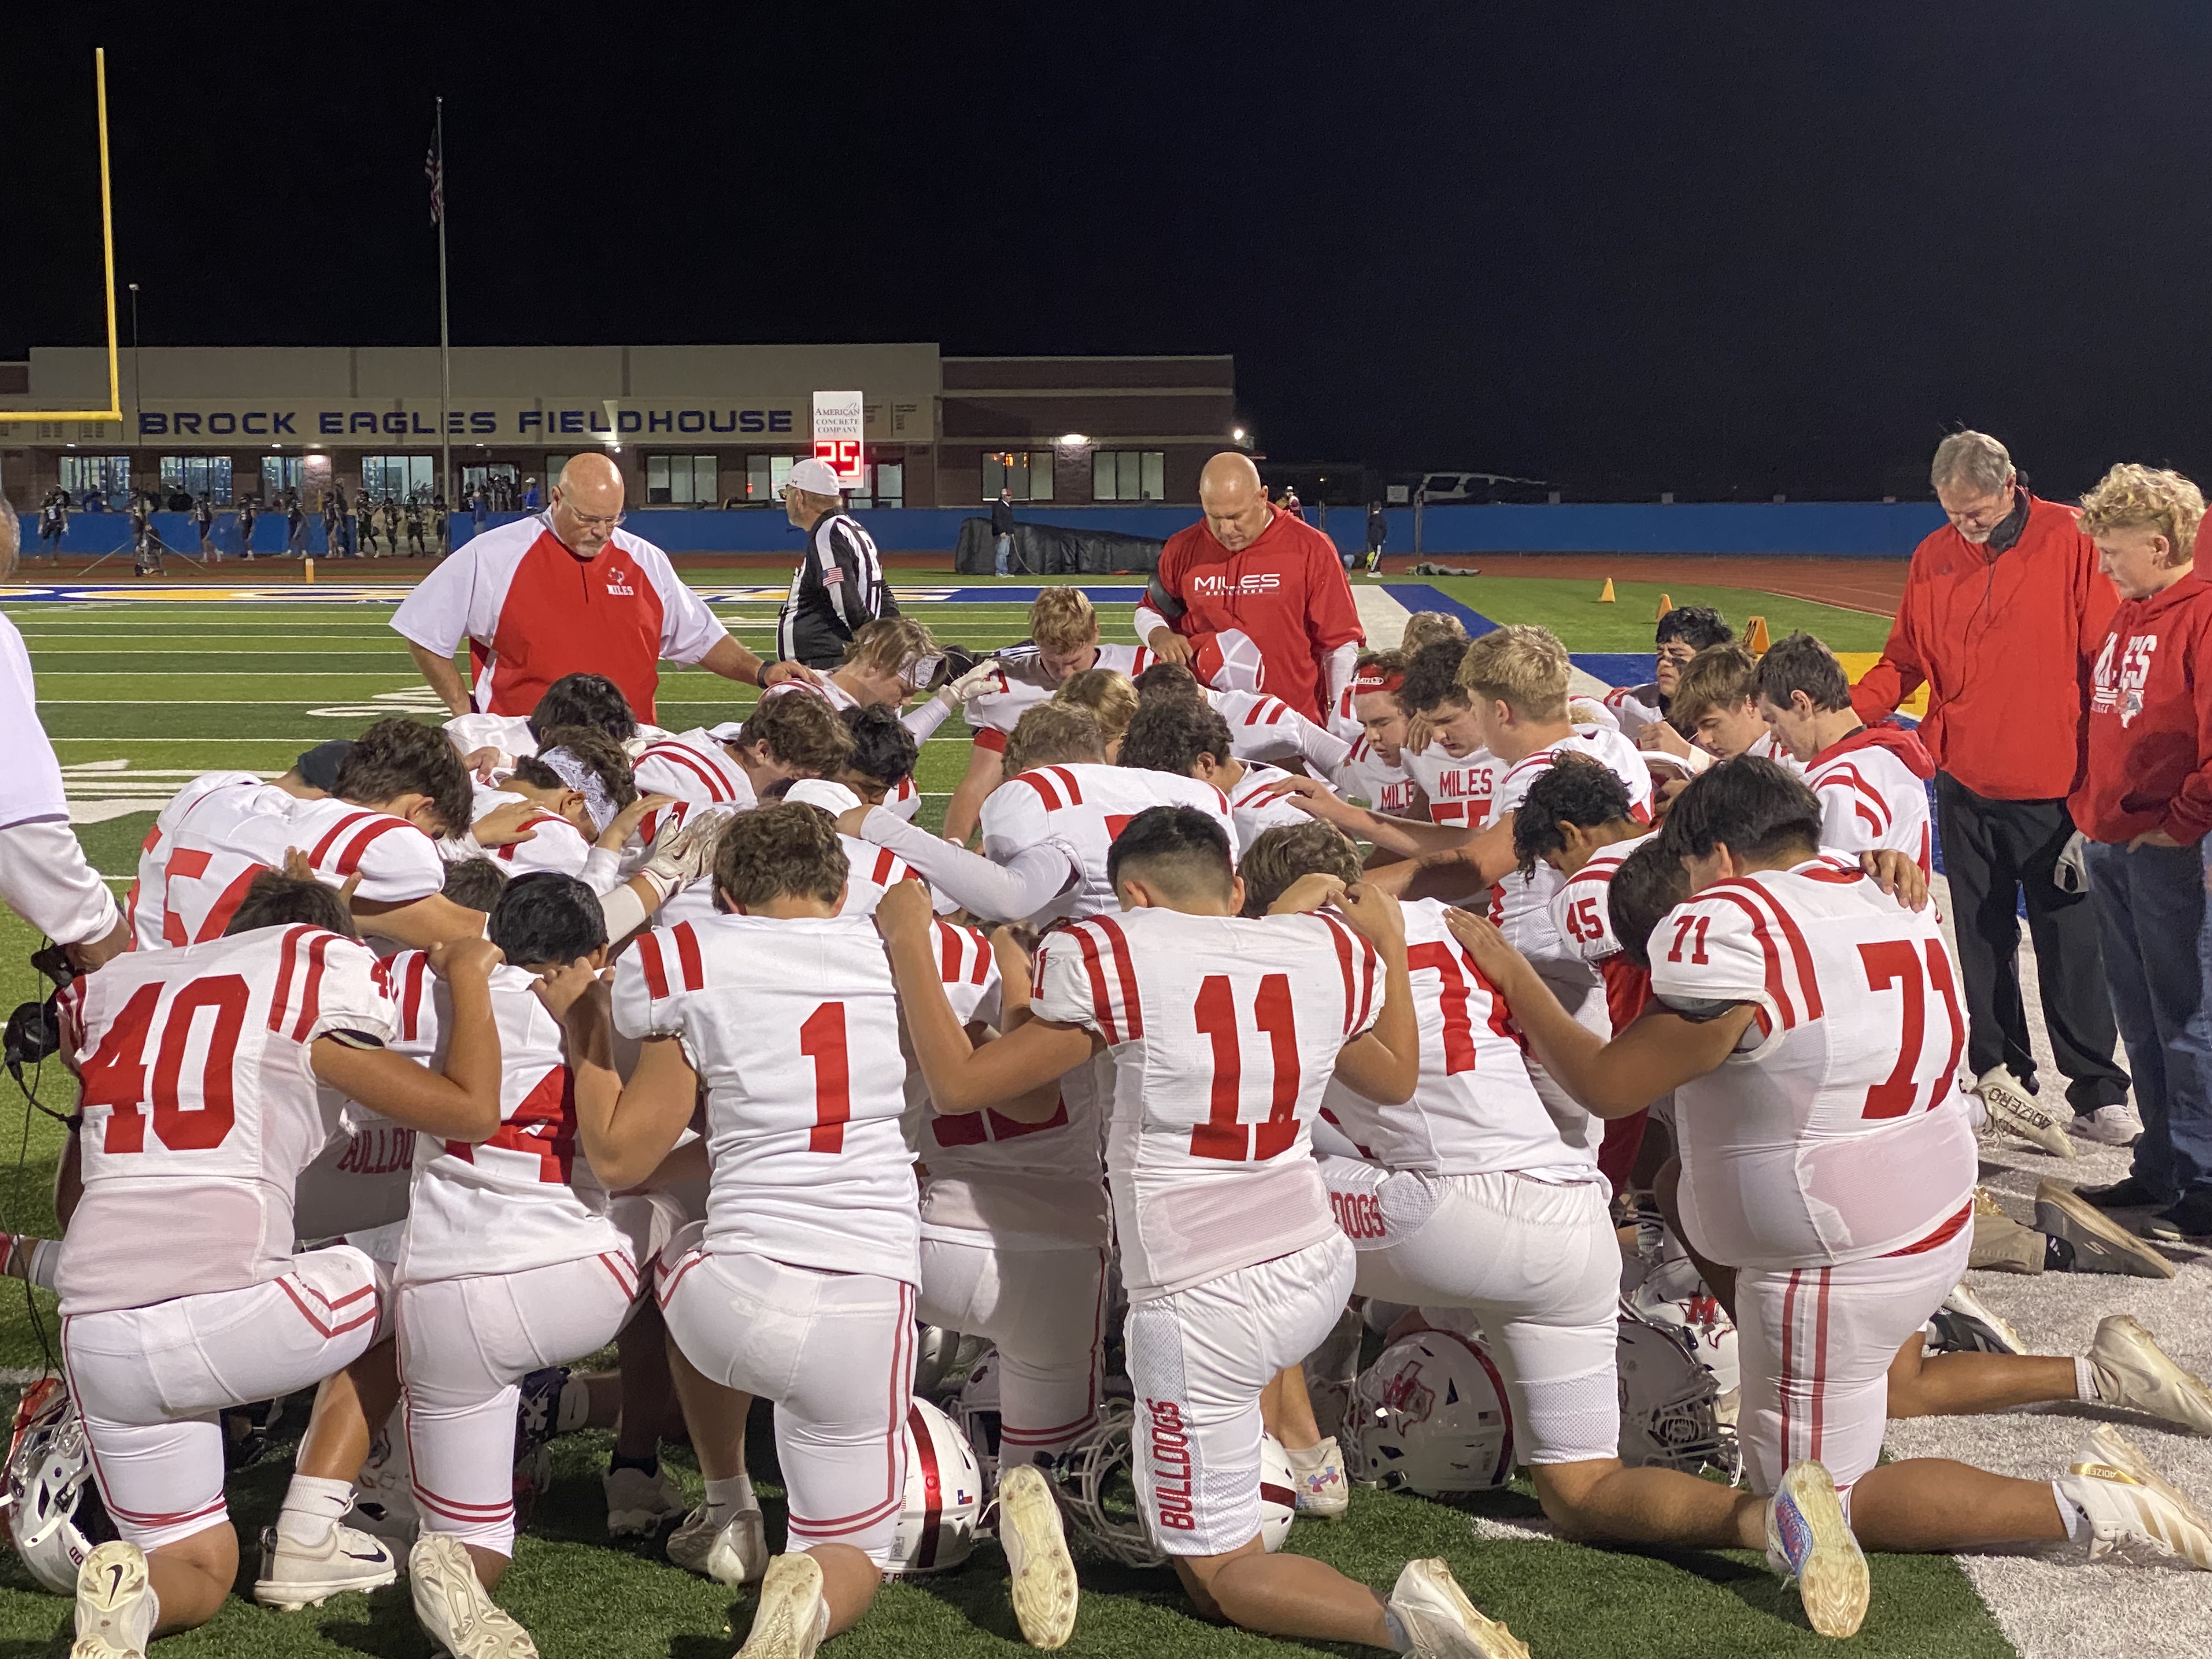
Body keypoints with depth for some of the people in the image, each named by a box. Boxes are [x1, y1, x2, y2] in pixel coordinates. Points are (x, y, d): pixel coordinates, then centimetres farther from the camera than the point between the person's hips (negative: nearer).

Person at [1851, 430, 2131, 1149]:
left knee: (2068, 939, -1)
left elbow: (2105, 659, -5)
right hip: (1965, 784, 4)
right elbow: (1905, 661, 10)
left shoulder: (2071, 542, -6)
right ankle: (2000, 1074, 19)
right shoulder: (1933, 558, 6)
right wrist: (1846, 711, -9)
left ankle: (2098, 1089, 7)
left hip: (2051, 786, -4)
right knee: (1983, 938, 9)